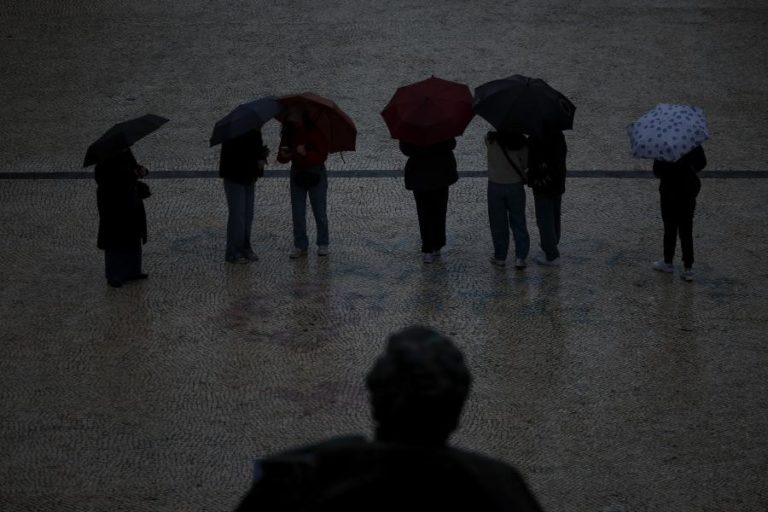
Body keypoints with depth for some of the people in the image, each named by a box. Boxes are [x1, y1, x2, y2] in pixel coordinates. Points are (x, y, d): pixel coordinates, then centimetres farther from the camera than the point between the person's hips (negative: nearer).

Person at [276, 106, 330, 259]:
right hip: (297, 173, 4)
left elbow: (322, 156, -17)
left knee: (320, 212, 3)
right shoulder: (289, 133, 0)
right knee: (297, 213, 3)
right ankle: (300, 246, 9)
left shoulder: (316, 131, -14)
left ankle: (323, 244, 14)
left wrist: (306, 153, -31)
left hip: (316, 173, -4)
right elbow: (282, 158, 2)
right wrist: (283, 155, -21)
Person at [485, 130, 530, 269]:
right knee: (518, 222, 11)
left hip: (495, 186, 0)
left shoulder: (491, 139, -13)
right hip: (516, 185, 1)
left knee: (498, 224, 10)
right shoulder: (521, 142, -11)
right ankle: (520, 257, 9)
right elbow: (526, 164, -7)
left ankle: (500, 257, 16)